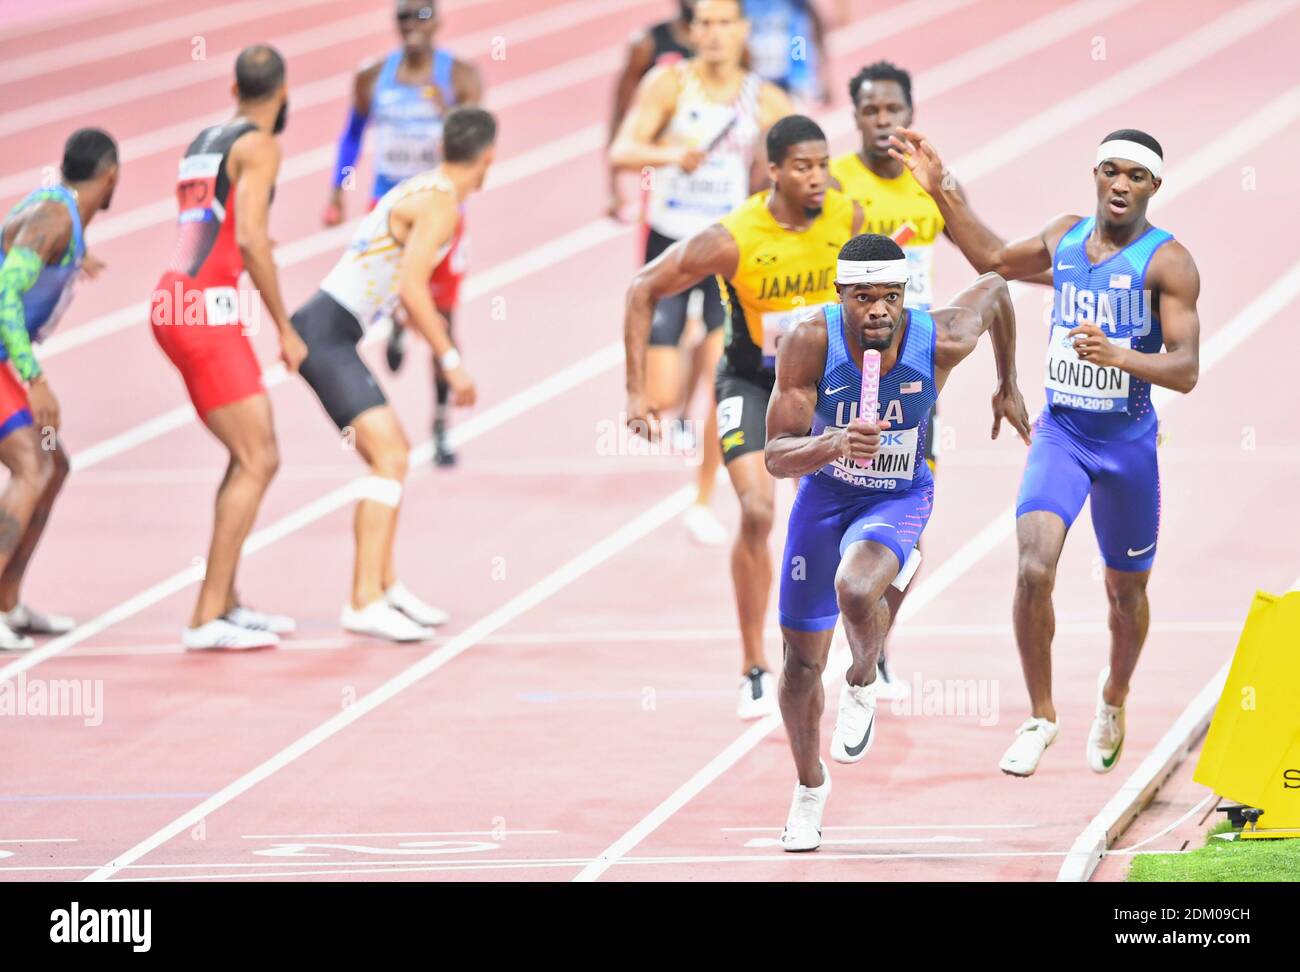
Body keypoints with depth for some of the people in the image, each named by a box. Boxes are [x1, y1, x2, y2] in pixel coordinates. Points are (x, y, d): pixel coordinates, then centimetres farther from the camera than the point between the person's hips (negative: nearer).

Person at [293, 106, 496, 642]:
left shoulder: (423, 190, 17)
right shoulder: (442, 202, -12)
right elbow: (412, 286, -22)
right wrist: (451, 360, -20)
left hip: (329, 332, 10)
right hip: (327, 332, -10)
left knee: (391, 452, 20)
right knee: (389, 456, -18)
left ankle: (385, 587, 27)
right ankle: (364, 602, -25)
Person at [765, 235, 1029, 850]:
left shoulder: (940, 340, -25)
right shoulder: (811, 341, -26)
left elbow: (994, 289, -1)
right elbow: (776, 457, -26)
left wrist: (1008, 385, 13)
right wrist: (834, 445, -47)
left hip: (897, 500, -2)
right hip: (823, 494, 2)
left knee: (856, 591, -35)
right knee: (802, 663, 10)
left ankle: (861, 684, 0)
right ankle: (810, 787, 38)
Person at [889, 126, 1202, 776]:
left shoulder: (1167, 261, -11)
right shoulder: (1066, 237, 5)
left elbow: (1186, 369, -17)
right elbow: (994, 259, 25)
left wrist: (1118, 356, -34)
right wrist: (938, 191, 20)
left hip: (1128, 440, -2)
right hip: (1060, 432, 2)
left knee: (1126, 590, 13)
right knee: (1035, 569, -18)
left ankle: (1114, 696, 43)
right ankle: (1040, 717, -3)